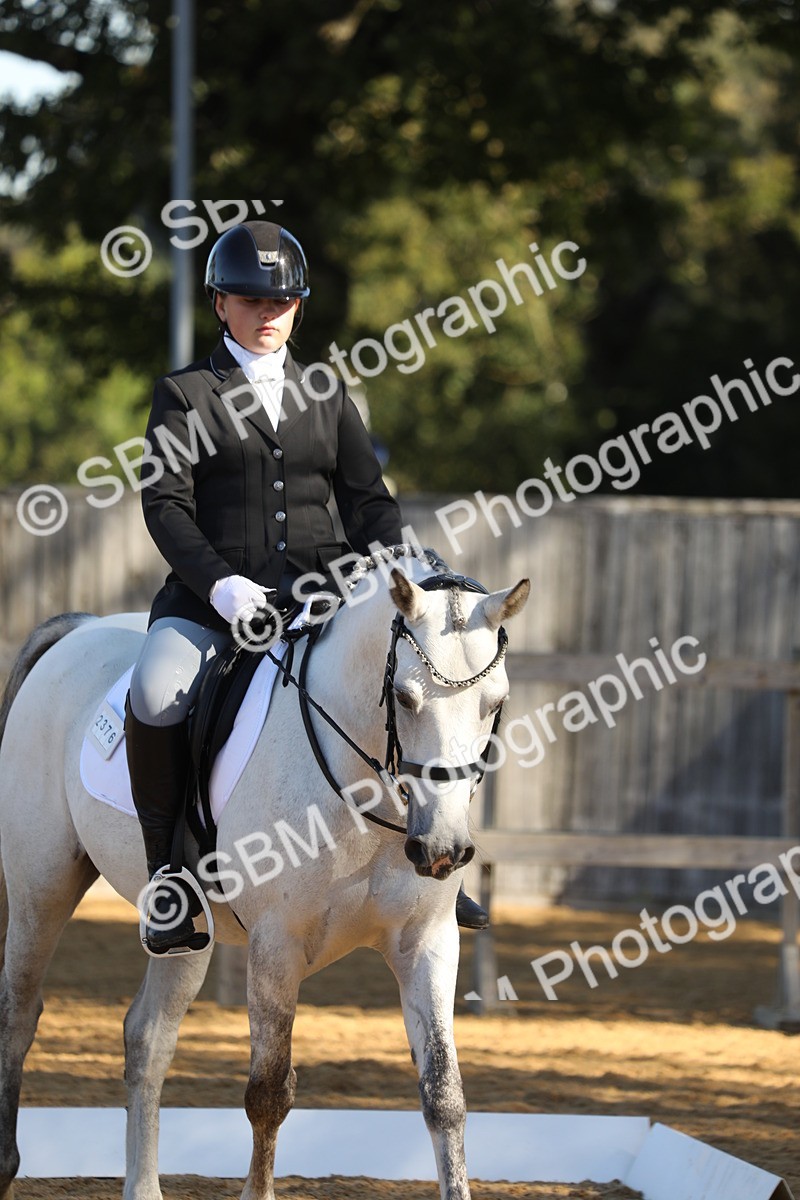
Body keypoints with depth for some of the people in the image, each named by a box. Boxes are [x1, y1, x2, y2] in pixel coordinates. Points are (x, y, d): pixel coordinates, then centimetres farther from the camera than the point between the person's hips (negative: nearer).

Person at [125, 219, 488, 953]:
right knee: (155, 697, -32)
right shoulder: (186, 397, 7)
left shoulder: (325, 394, 18)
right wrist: (218, 583, -21)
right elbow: (164, 502, -4)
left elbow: (368, 498, 14)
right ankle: (167, 875, -16)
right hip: (213, 596, -3)